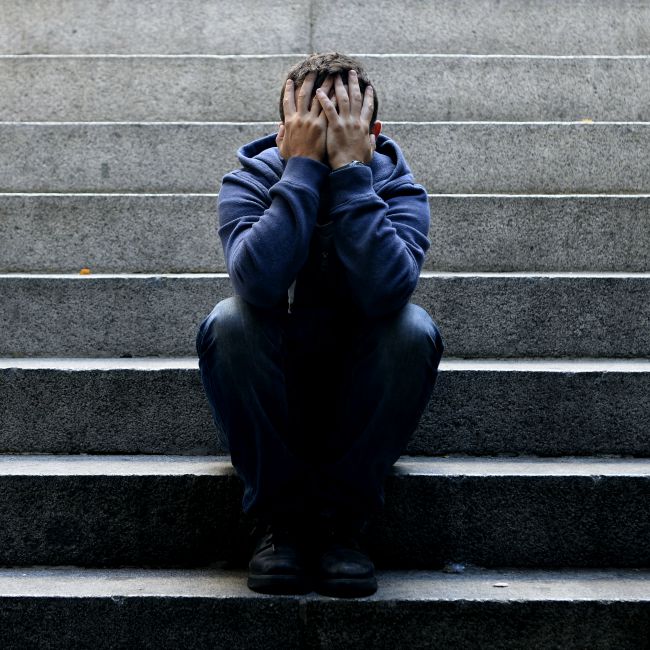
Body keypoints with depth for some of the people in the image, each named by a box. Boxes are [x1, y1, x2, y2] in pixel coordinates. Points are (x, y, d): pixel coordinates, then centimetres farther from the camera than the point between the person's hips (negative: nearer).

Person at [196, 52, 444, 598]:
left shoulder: (399, 188, -9)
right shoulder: (249, 182, -10)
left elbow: (385, 291, -32)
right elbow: (260, 282, -33)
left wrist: (350, 170, -29)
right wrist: (302, 168, -29)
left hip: (362, 401, 0)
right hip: (267, 405, 0)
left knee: (415, 329, -28)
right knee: (228, 323, -29)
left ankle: (342, 518, -17)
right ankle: (281, 516, -17)